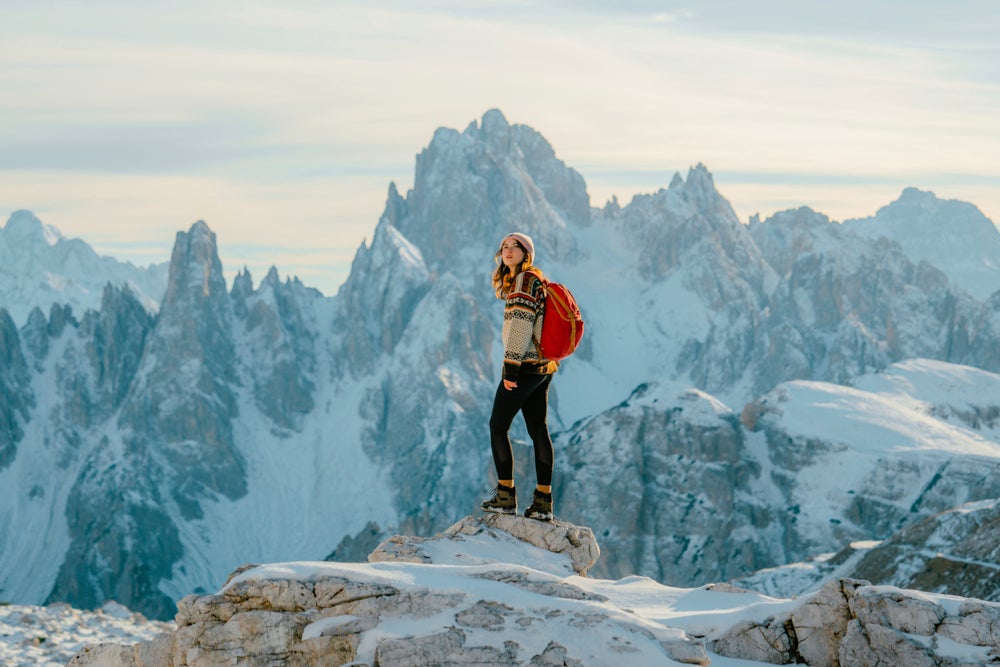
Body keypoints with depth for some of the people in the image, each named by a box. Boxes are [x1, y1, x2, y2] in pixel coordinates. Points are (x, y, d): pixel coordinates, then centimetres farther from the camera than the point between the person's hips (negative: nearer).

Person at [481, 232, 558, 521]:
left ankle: (506, 495, -3)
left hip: (526, 364, -9)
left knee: (498, 425, -2)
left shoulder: (524, 280, -11)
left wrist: (511, 365, -21)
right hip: (543, 367, 9)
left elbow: (521, 324, -19)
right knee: (538, 430, 7)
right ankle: (543, 502, 5)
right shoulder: (538, 281, 19)